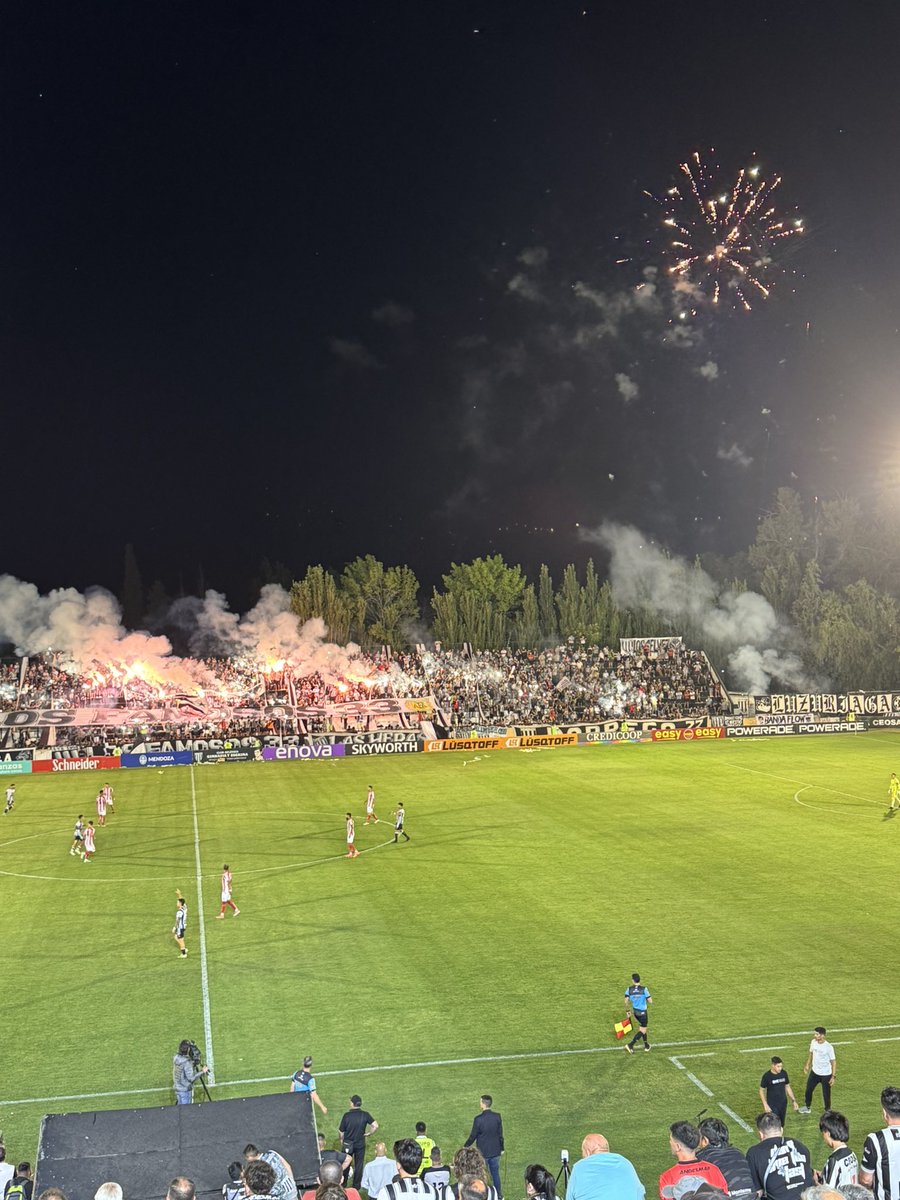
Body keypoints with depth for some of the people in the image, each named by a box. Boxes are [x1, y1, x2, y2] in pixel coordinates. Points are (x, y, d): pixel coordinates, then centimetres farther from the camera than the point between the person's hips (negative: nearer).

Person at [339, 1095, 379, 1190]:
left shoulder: (346, 1115, -18)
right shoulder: (365, 1115, -14)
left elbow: (341, 1131, -10)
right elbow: (375, 1125, -20)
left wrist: (341, 1139, 10)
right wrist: (369, 1133, -3)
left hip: (347, 1144, -1)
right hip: (360, 1144, 1)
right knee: (359, 1165, 14)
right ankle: (356, 1187, 22)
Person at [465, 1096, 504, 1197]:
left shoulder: (478, 1119, -21)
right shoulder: (497, 1117, -10)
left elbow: (473, 1136, -12)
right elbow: (500, 1134, -1)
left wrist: (466, 1147, 5)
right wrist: (501, 1148, 14)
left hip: (482, 1152, -3)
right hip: (495, 1151, 3)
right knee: (495, 1173, 19)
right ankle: (498, 1193, 28)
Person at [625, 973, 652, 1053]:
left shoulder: (629, 989, -8)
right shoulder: (644, 989, -18)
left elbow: (626, 1001, -8)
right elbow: (650, 1001, -15)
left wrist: (627, 1011, 5)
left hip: (635, 1011, 5)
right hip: (642, 1012, -5)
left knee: (642, 1028, 25)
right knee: (642, 1031, 3)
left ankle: (646, 1045, 35)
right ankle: (630, 1045, -10)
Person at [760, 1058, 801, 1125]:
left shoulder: (784, 1073, -4)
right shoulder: (767, 1076, -17)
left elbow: (787, 1087, 9)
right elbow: (762, 1091, -8)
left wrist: (794, 1101, 6)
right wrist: (765, 1105, -14)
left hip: (783, 1104, 4)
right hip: (772, 1106, -4)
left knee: (781, 1125, 13)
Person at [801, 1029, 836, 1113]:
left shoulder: (828, 1047, -23)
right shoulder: (813, 1042, -7)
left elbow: (833, 1062, -15)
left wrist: (833, 1076, -16)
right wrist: (807, 1066, 11)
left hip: (826, 1075, -5)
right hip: (814, 1072, 5)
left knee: (826, 1094, 5)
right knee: (808, 1089, 15)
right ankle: (807, 1107, 36)